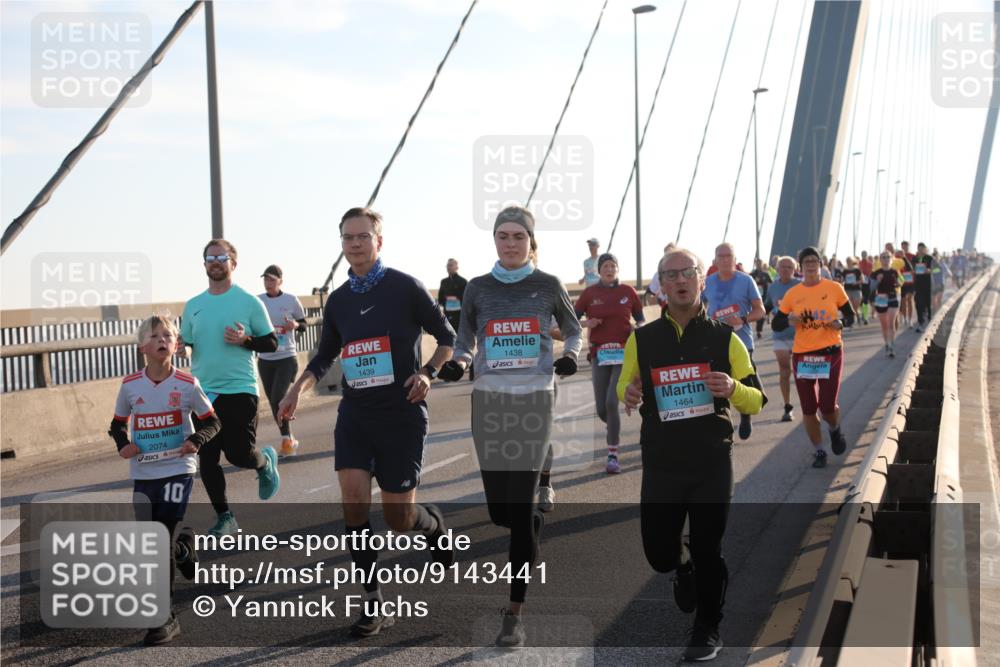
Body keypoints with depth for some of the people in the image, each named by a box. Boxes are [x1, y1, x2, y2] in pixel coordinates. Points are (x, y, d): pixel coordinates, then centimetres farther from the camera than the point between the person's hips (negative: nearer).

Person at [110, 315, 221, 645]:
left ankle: (165, 618, 0)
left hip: (178, 469, -3)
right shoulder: (129, 386, -1)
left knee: (162, 540, -9)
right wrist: (123, 444, -8)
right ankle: (185, 549, 42)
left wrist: (196, 440, -17)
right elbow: (118, 424, 12)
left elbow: (211, 421, 2)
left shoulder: (187, 384, -7)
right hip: (143, 473, 3)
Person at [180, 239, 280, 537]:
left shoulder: (249, 301, -1)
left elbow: (271, 342, 0)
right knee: (207, 459, 3)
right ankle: (224, 517, 17)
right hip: (202, 392, 4)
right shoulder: (193, 306, 10)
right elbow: (184, 344, 16)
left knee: (240, 455, -7)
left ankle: (266, 462, 29)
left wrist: (245, 340, -17)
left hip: (239, 390, -4)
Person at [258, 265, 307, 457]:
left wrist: (295, 325, -15)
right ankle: (288, 440, 21)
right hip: (265, 359, 4)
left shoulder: (291, 300, -3)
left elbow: (303, 323, 7)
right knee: (273, 401, 7)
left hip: (287, 357, -4)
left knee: (278, 397, -16)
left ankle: (287, 440, -3)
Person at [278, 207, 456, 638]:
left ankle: (434, 525, 37)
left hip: (401, 416, -4)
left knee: (399, 519, -1)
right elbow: (325, 355, 22)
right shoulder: (338, 300, 9)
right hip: (355, 414, 4)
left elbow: (446, 336, 2)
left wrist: (428, 372, -14)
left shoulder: (404, 287, -6)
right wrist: (299, 387, 6)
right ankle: (374, 605, -1)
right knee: (353, 502, -12)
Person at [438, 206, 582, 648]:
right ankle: (533, 525, 45)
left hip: (534, 400, -2)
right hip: (489, 400, 2)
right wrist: (457, 364, -9)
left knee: (518, 504, -9)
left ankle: (514, 614, -1)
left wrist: (570, 355, -6)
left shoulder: (548, 286, 2)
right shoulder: (478, 288, 5)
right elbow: (466, 341, 12)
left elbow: (573, 329, 15)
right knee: (499, 509, 5)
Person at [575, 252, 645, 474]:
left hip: (624, 353, -2)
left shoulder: (627, 291, 2)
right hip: (599, 354, 2)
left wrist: (640, 328, -11)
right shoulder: (590, 293, 3)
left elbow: (640, 318, 11)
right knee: (602, 408, 2)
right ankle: (615, 430, 37)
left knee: (611, 402, -16)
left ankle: (613, 456, -8)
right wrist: (586, 323, -14)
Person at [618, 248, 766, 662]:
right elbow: (625, 386, 17)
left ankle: (707, 631, 26)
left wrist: (733, 388, -18)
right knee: (659, 555, 3)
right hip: (660, 465, 1)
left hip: (712, 465, -1)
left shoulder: (724, 338, 2)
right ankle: (682, 563, 39)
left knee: (708, 552, 4)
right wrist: (628, 396, -8)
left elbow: (757, 402, 5)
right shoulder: (642, 339, 4)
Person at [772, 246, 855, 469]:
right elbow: (776, 325, 6)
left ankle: (835, 429, 29)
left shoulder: (834, 288, -1)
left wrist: (841, 322, -14)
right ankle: (819, 451, 24)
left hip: (830, 353, -2)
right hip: (802, 356, 2)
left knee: (827, 406, -6)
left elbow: (851, 315, 8)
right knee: (808, 409, 6)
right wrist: (789, 320, -16)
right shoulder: (792, 294, 2)